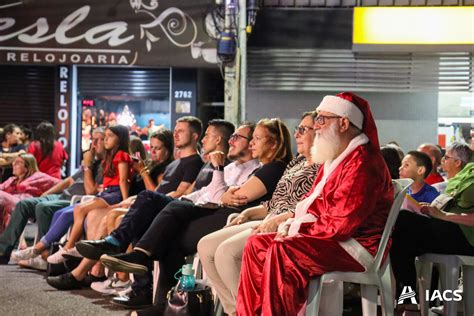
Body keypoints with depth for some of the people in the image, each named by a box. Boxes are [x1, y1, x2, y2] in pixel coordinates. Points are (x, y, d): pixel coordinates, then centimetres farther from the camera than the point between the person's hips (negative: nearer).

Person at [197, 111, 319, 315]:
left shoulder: (321, 168, -7)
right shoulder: (297, 163, 22)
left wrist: (277, 220, -24)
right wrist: (249, 213, 11)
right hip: (268, 222, 10)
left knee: (226, 252, -27)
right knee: (206, 246, -2)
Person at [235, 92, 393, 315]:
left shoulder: (362, 163, -16)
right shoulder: (333, 160, 18)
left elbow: (342, 223, -23)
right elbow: (311, 203, 21)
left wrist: (298, 228, -12)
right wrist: (291, 225, 1)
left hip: (356, 245, -10)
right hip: (329, 237, 10)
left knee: (282, 251, -30)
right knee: (256, 244, 1)